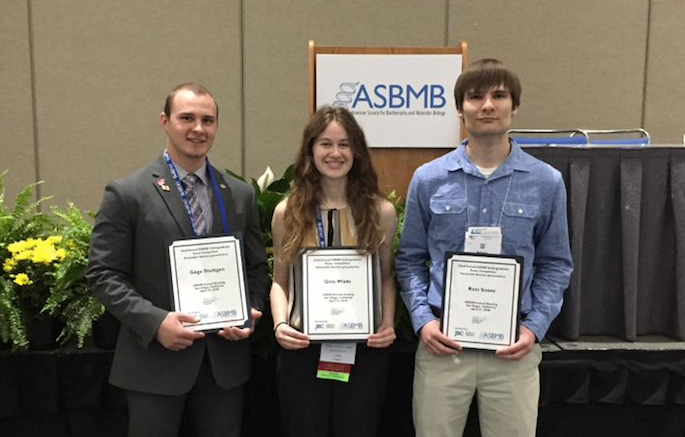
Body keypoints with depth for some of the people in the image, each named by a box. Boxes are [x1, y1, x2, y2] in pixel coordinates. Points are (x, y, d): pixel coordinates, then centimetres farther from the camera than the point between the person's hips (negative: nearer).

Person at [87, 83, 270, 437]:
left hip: (225, 359, 4)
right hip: (155, 360, -3)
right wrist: (154, 321, -18)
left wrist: (249, 313, -7)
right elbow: (104, 274, -6)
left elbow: (257, 268, 11)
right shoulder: (126, 194, -5)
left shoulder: (241, 195, 7)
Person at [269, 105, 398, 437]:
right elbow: (279, 281, 8)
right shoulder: (286, 212, 1)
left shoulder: (381, 211, 0)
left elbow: (387, 277, 9)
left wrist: (388, 324, -6)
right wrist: (280, 323, -9)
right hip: (301, 349, 0)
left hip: (365, 349, 0)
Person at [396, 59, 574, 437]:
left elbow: (555, 264, 7)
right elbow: (410, 259, 6)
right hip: (441, 341, 0)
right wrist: (422, 319, -6)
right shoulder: (429, 179, 0)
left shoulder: (546, 182, 1)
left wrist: (535, 327, -4)